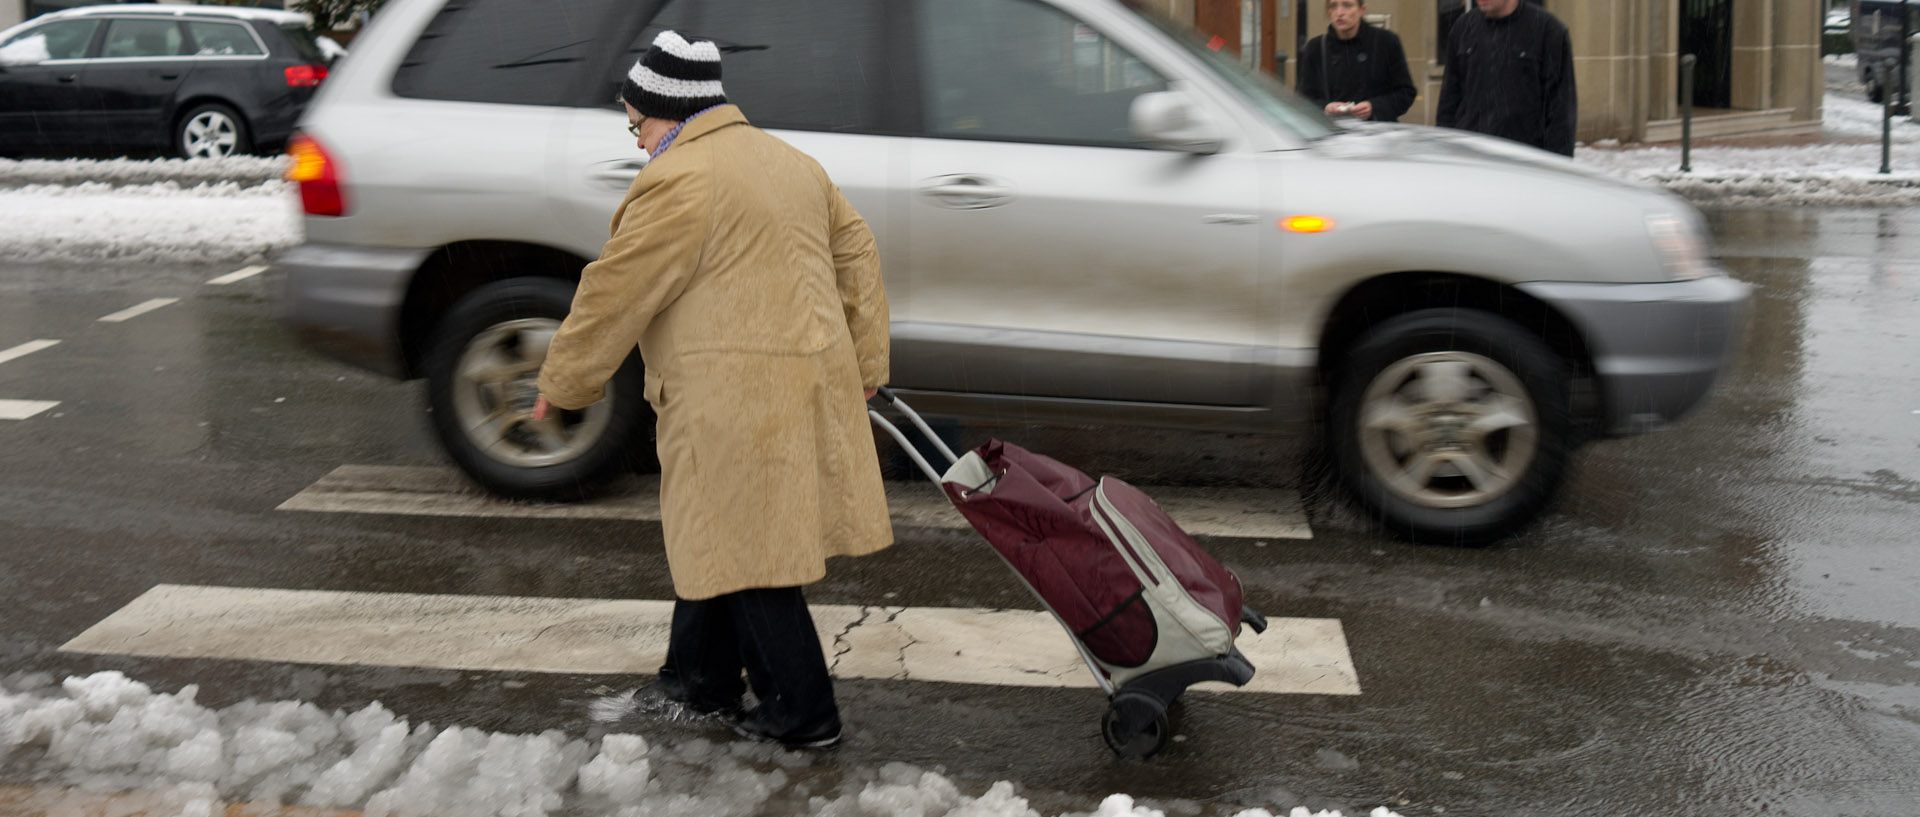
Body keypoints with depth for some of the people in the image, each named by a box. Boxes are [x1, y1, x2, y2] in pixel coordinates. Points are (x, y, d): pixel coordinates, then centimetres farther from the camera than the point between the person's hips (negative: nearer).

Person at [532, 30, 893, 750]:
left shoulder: (678, 182, -14)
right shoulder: (792, 163, 15)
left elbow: (612, 298, -10)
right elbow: (856, 255, 19)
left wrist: (560, 388, 2)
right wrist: (863, 367, 23)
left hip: (738, 408, -10)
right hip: (808, 385, 10)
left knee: (746, 557, 0)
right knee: (710, 537, 21)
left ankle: (804, 714, 7)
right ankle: (702, 677, 33)